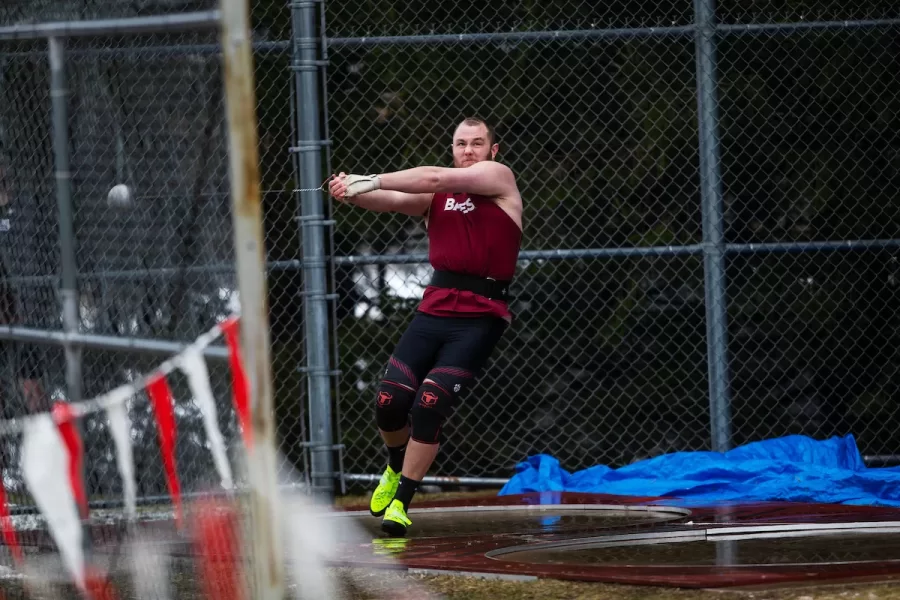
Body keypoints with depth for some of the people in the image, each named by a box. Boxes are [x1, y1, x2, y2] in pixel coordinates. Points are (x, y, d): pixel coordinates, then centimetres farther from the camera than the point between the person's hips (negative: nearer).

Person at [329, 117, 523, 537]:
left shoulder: (499, 178, 0)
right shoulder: (436, 197, 14)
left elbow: (435, 178, -12)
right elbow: (393, 200, -2)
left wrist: (371, 181, -15)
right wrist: (352, 192, -23)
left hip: (479, 319, -5)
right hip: (434, 309, 5)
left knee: (428, 407, -15)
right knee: (389, 402, -4)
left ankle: (401, 502, -4)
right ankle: (396, 469, 28)